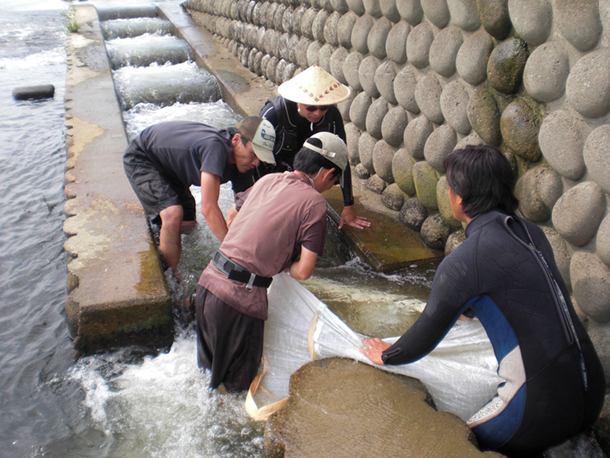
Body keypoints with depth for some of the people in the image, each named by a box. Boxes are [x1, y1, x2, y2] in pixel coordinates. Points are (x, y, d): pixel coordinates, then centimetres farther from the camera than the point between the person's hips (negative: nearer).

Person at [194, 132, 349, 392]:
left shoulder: (267, 180, 11)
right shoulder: (314, 203, -8)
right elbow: (303, 272, -12)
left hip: (209, 279, 7)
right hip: (241, 296, -7)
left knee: (208, 364, 28)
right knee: (237, 382, 14)